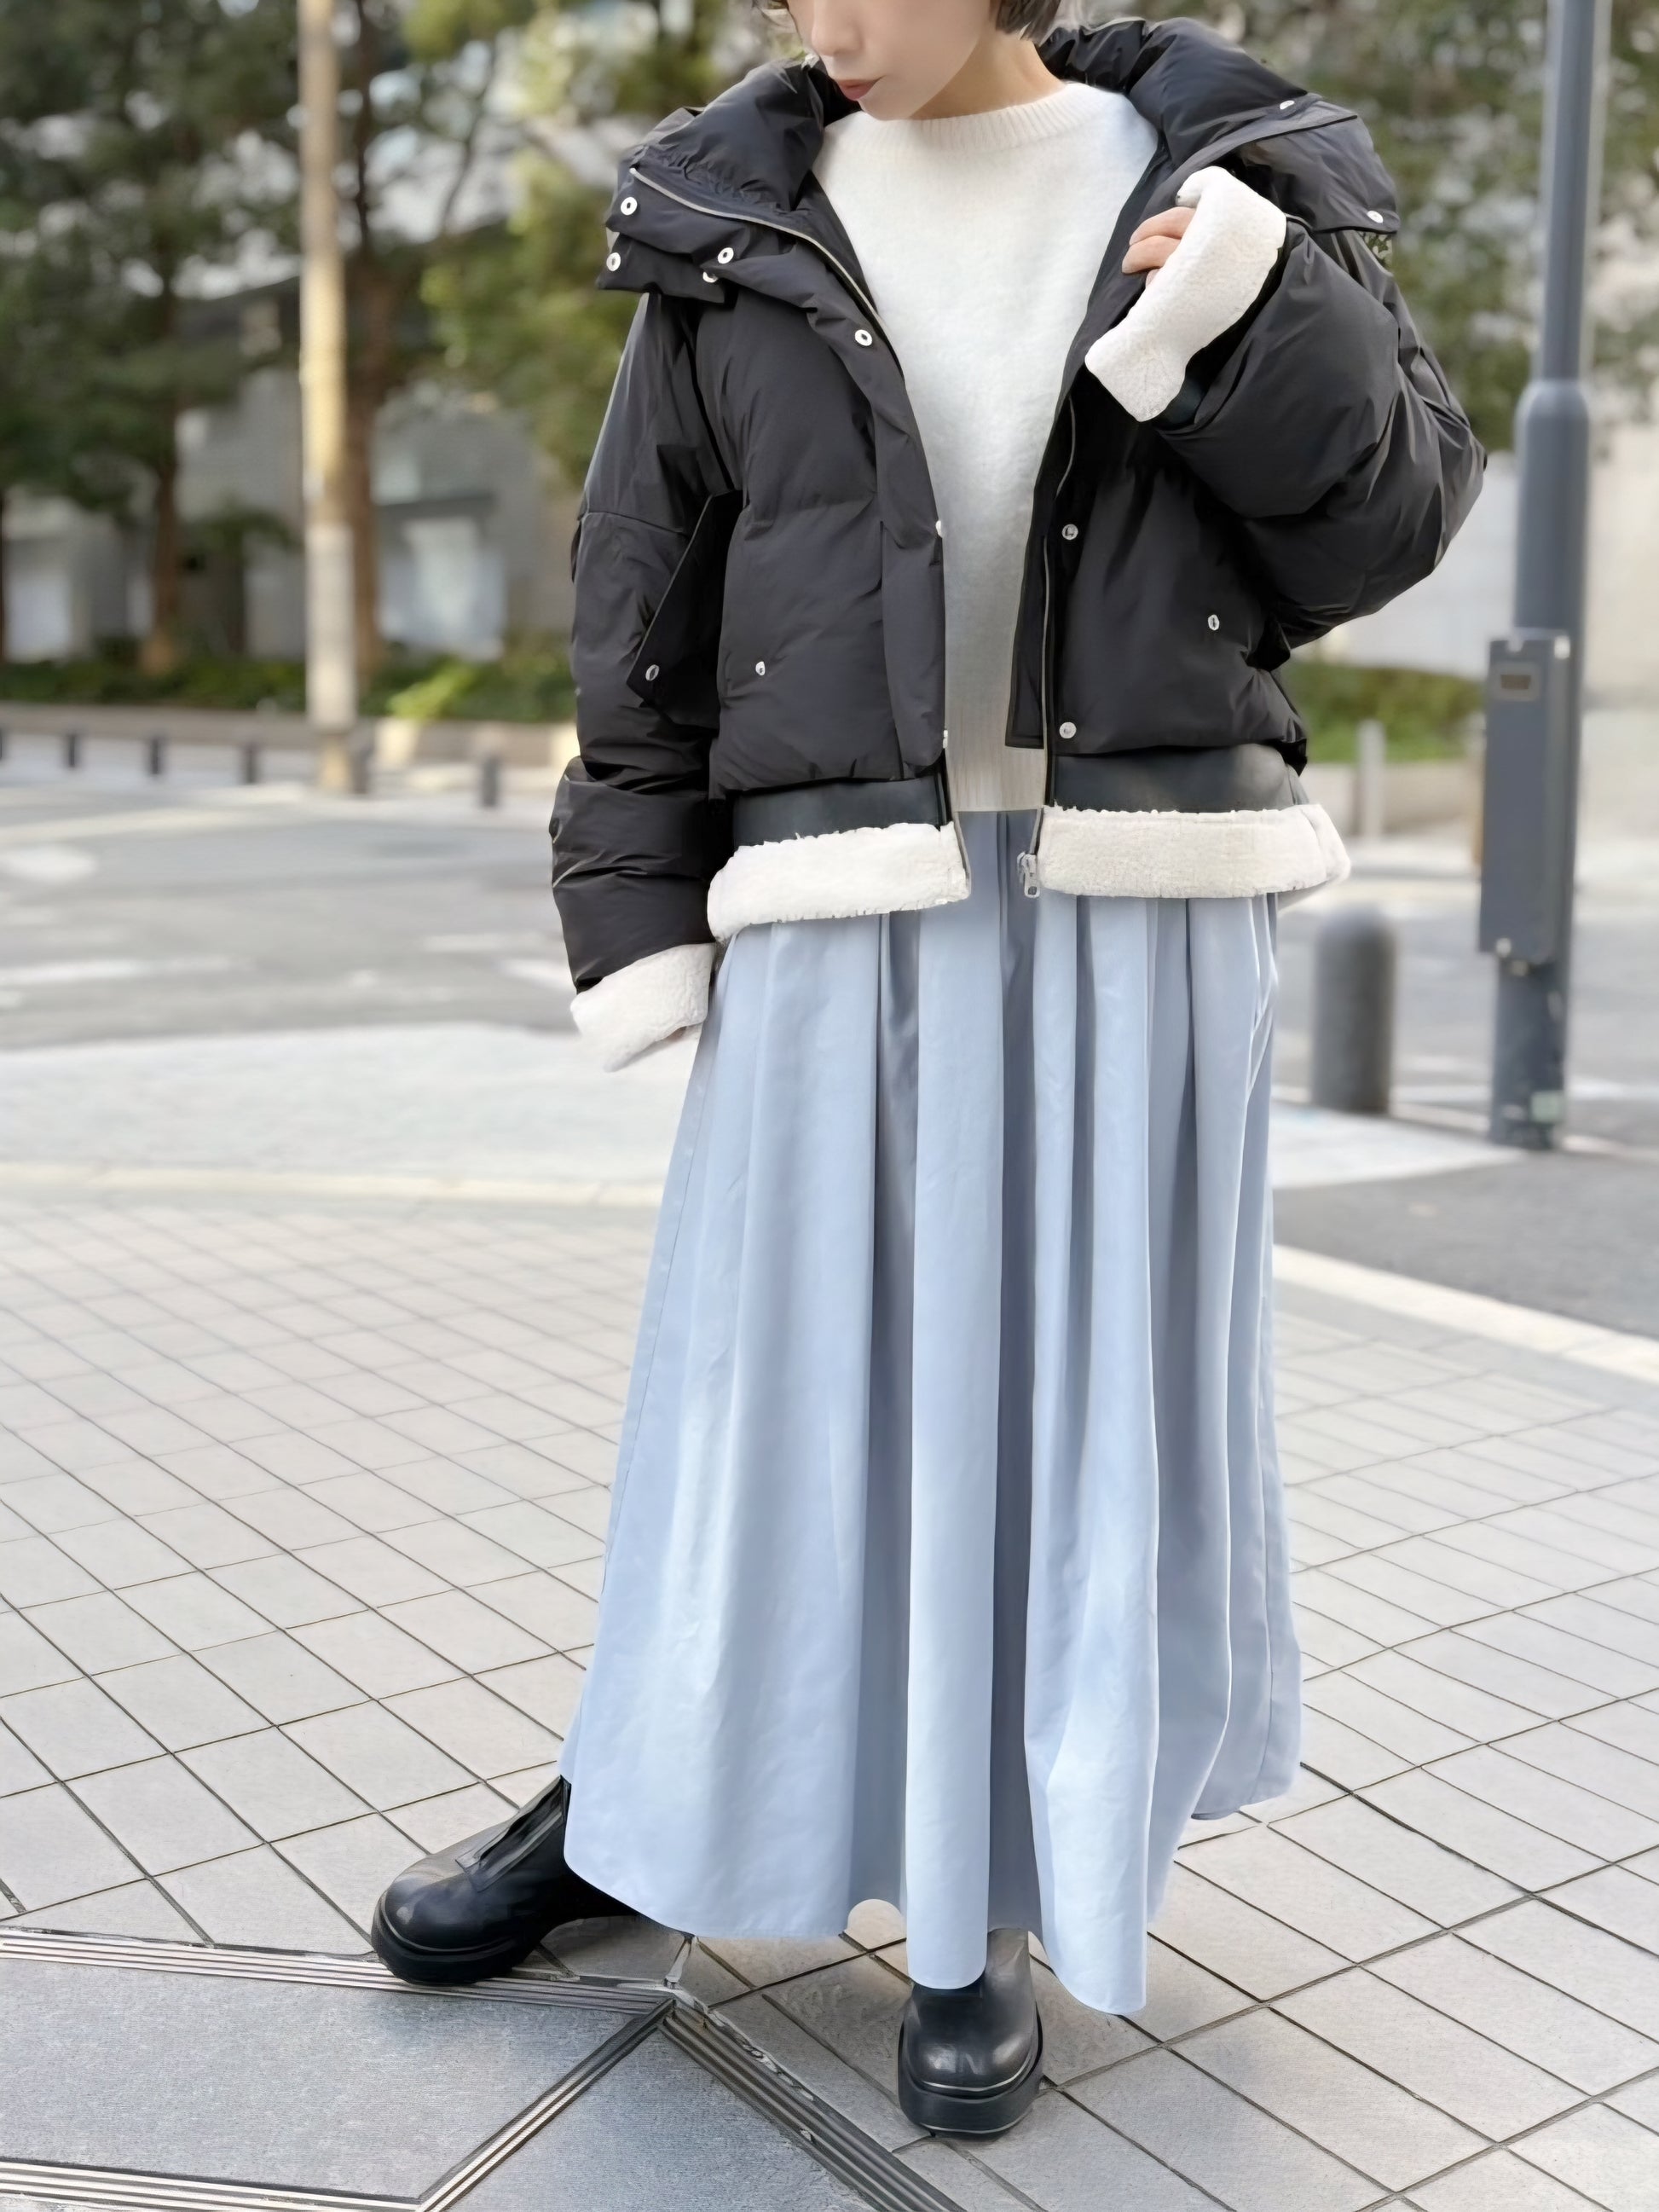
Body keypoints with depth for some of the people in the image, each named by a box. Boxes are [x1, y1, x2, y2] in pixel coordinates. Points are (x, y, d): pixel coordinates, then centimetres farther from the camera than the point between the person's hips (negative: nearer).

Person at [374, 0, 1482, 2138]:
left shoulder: (1221, 185, 6)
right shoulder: (740, 234, 7)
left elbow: (1391, 520, 3)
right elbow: (643, 617, 7)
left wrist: (1253, 319, -13)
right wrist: (633, 911, 3)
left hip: (1139, 923, 0)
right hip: (842, 931, 0)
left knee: (1087, 1390, 6)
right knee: (778, 1390, 8)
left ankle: (985, 1908, 23)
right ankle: (633, 1805, 29)